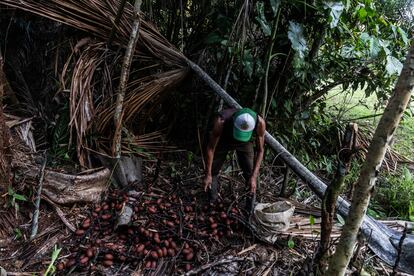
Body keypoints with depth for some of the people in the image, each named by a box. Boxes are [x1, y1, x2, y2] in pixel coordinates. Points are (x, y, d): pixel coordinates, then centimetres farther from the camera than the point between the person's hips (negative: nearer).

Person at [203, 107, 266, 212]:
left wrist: (254, 176, -28)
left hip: (244, 143, 1)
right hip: (222, 141, 0)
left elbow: (260, 150, -23)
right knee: (212, 172, 4)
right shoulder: (221, 121, -42)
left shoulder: (260, 123, -37)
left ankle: (251, 210, 13)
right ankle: (211, 203, 28)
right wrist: (208, 175, -23)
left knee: (250, 175, -8)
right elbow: (211, 147, -28)